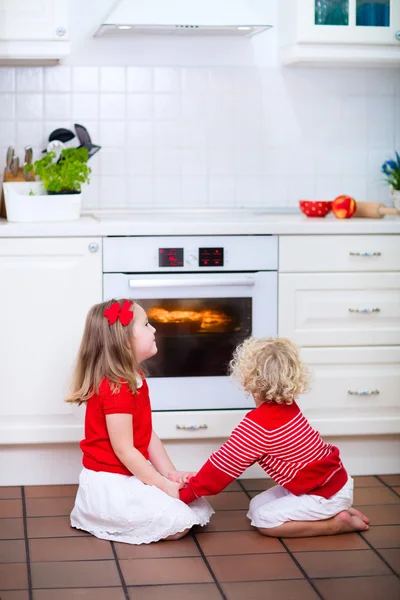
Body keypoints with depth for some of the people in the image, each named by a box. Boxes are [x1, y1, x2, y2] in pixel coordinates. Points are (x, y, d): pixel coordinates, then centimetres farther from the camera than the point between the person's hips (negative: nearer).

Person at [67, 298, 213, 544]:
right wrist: (163, 485, -17)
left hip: (129, 478, 10)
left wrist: (170, 474, 1)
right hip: (110, 484, -10)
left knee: (199, 506, 5)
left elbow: (149, 435, 10)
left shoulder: (135, 379, 10)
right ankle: (109, 523, -1)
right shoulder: (116, 388, -23)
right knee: (178, 523, -18)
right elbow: (124, 450, -22)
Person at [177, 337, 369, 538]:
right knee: (257, 506, 11)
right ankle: (337, 510, 11)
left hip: (327, 493, -9)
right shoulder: (287, 407, 2)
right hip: (332, 480, 9)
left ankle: (336, 523, -4)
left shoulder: (257, 423, -25)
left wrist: (184, 494, -7)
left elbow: (225, 463, -17)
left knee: (263, 520, -7)